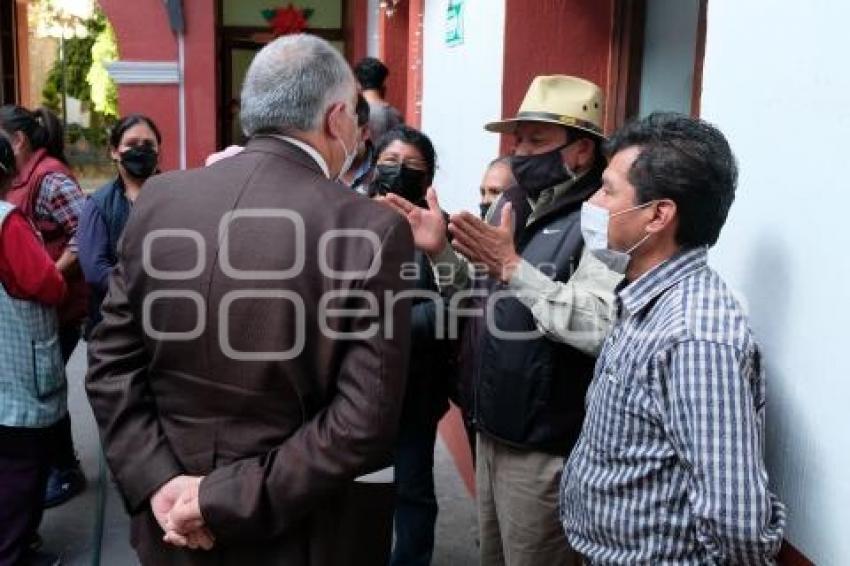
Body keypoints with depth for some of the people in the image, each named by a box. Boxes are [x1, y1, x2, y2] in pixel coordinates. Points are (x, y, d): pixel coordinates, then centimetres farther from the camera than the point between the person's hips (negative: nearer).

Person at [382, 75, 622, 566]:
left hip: (546, 448, -8)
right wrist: (441, 252, -1)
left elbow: (602, 327, -31)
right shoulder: (511, 204, 9)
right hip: (492, 429, 8)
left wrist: (513, 267, -30)